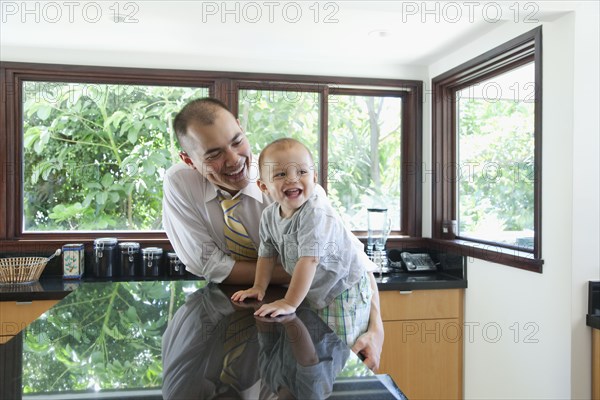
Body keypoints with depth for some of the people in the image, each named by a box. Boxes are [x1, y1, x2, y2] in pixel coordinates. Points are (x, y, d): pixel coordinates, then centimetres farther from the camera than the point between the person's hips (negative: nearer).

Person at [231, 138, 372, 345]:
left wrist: (289, 303, -31)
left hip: (344, 291, -6)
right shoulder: (269, 216, -7)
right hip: (314, 291, 7)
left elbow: (309, 260, -33)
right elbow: (267, 253, 8)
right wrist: (259, 287, 6)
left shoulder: (316, 212, -30)